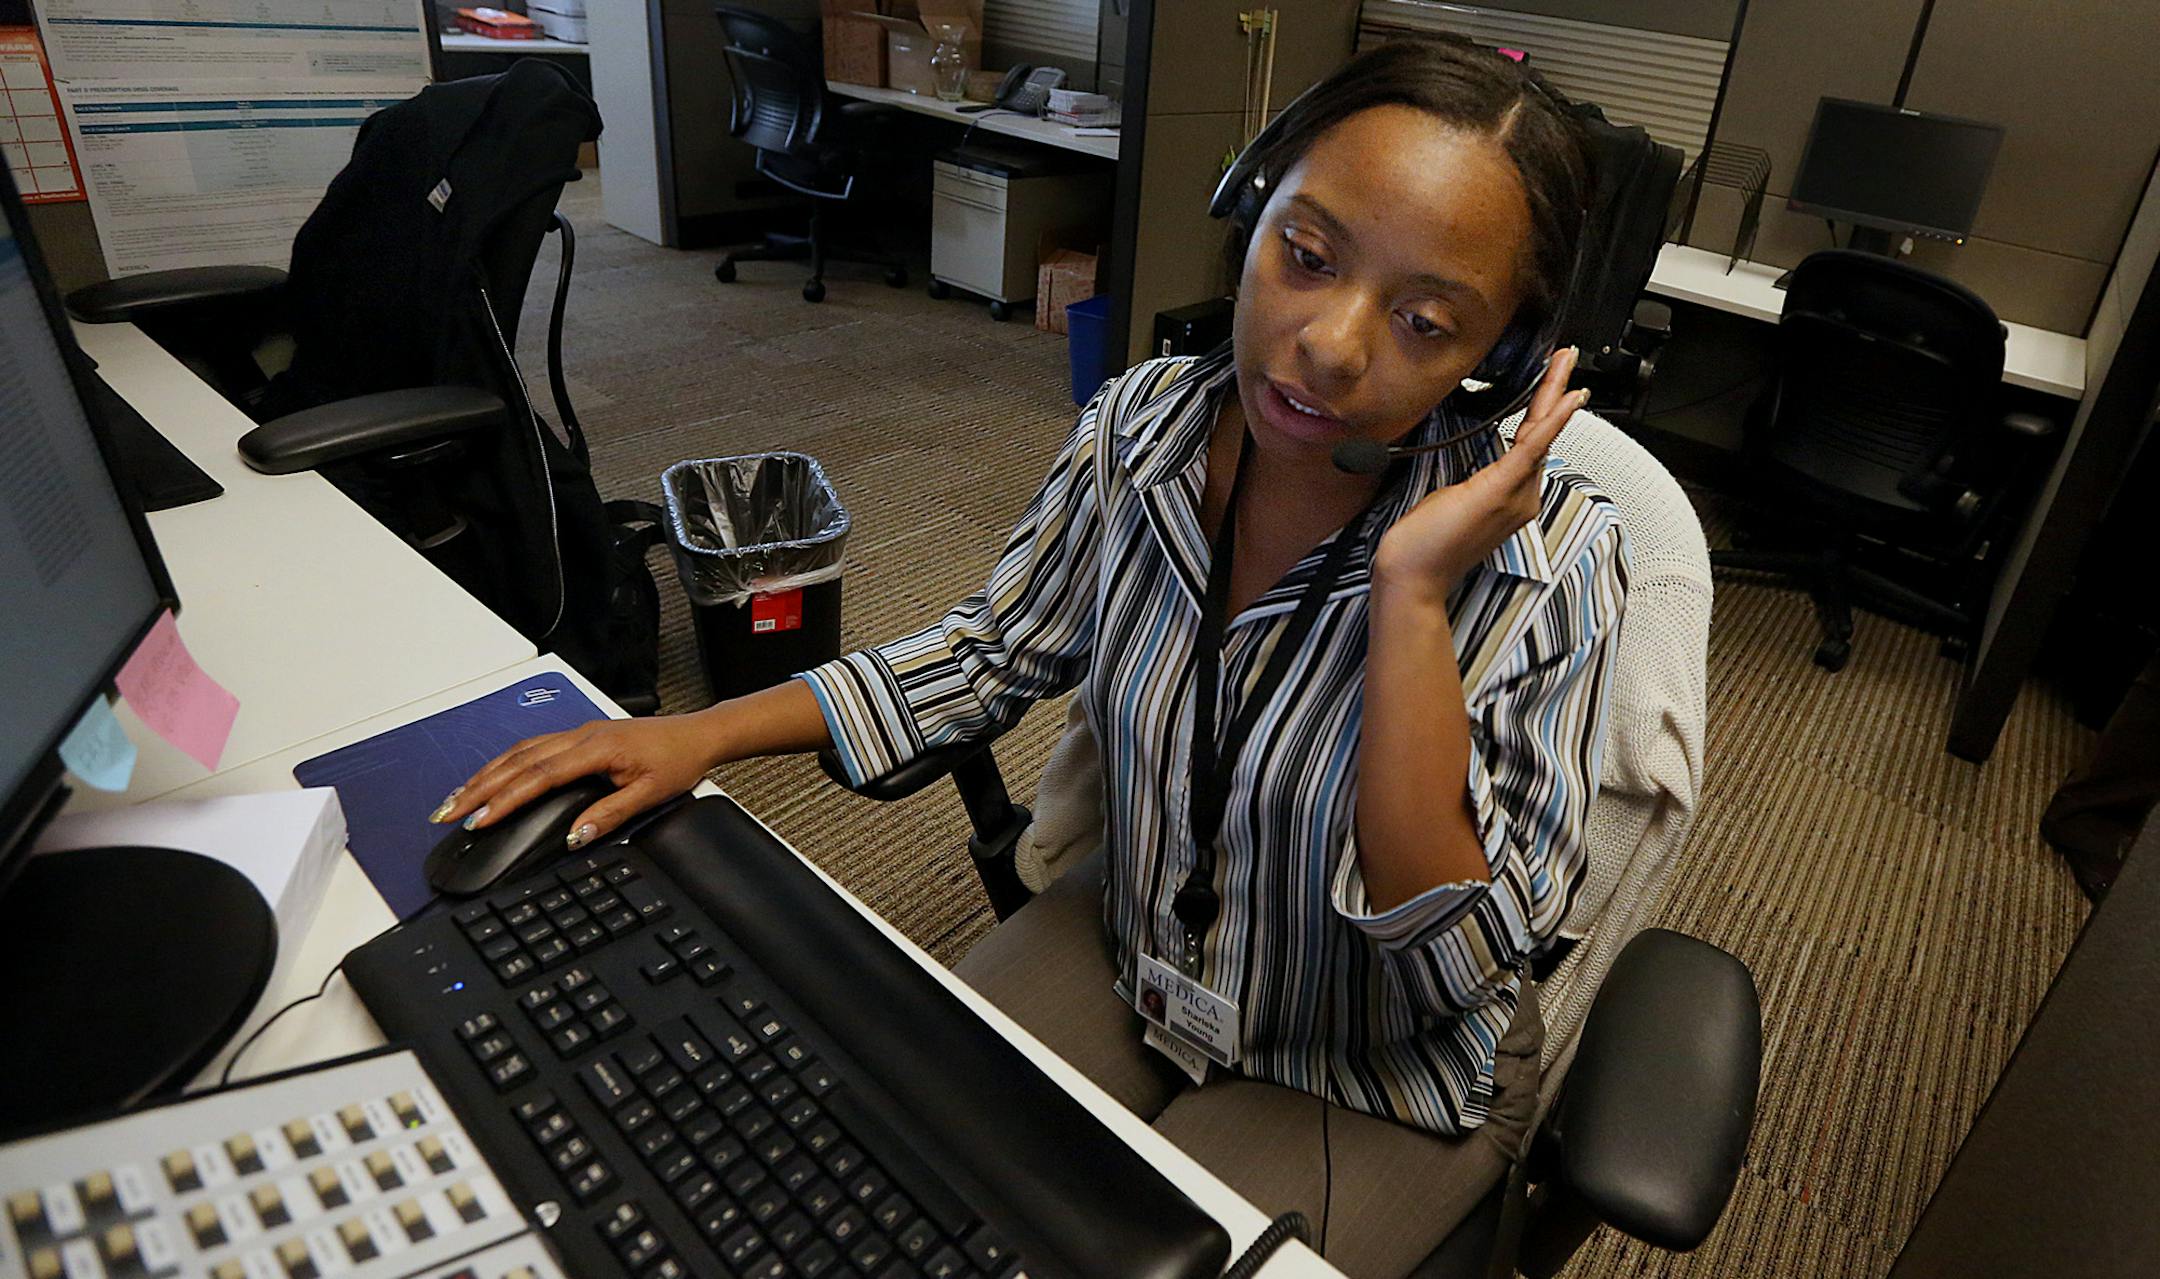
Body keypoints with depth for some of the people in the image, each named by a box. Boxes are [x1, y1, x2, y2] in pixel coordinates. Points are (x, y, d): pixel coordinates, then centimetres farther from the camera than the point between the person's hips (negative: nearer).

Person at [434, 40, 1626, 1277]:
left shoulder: (1551, 558, -25)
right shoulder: (1139, 426, -14)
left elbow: (1461, 964, -26)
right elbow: (1000, 650, 2)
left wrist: (1412, 597, -36)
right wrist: (709, 733, -6)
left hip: (1380, 1080, -2)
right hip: (1126, 950, 3)